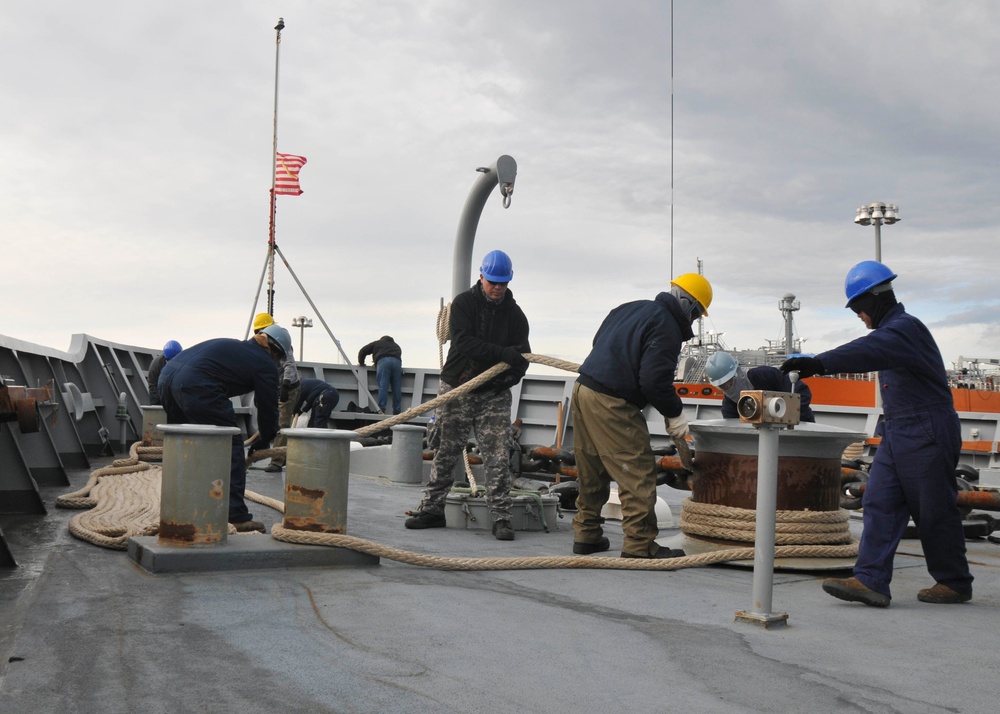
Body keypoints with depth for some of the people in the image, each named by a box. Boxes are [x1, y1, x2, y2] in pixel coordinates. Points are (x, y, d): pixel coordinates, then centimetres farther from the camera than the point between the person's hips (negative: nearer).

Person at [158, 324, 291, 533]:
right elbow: (268, 407, 12)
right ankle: (237, 517, 1)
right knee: (230, 449, 1)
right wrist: (264, 440, 30)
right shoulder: (265, 364, 8)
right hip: (197, 387, -9)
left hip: (167, 376, 9)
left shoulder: (230, 345, 32)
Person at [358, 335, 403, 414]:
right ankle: (397, 411, -2)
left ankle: (381, 409, -20)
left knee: (383, 386, -10)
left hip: (383, 361, -3)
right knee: (397, 388, 1)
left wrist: (361, 363, 38)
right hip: (397, 362, 3)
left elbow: (363, 351, 26)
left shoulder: (377, 343, 31)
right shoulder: (396, 346, 39)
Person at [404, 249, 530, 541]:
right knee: (445, 452, 7)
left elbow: (522, 357, 2)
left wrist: (508, 377, -20)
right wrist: (502, 353, -28)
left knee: (498, 458, -7)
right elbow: (464, 342, -17)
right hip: (457, 388, -1)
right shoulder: (463, 303, -2)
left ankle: (501, 517, -3)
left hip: (494, 395, 1)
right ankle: (432, 509, 19)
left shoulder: (514, 314, 5)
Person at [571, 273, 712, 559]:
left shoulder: (632, 308, 16)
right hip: (611, 404, -10)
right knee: (638, 473, -4)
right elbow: (655, 381, -20)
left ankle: (586, 535, 24)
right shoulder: (667, 329, -12)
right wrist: (675, 414, -5)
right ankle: (640, 544, -3)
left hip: (583, 387, 10)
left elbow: (599, 343, 25)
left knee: (592, 471, 18)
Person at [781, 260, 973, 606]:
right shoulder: (892, 329, 14)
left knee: (934, 510, 1)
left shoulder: (905, 328, -18)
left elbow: (869, 351, -36)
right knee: (879, 503, -1)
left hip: (927, 433, -10)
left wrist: (820, 363, -46)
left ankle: (955, 583, 17)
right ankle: (870, 581, -5)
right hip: (897, 432, 10)